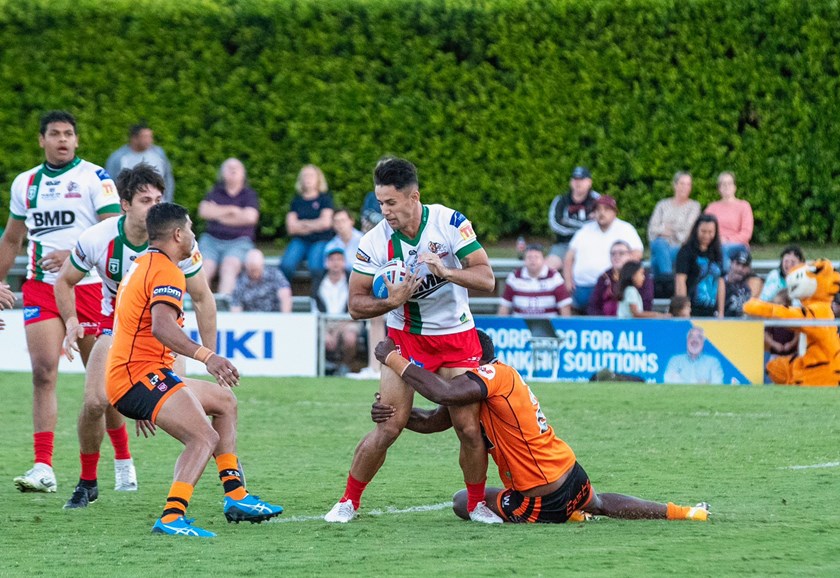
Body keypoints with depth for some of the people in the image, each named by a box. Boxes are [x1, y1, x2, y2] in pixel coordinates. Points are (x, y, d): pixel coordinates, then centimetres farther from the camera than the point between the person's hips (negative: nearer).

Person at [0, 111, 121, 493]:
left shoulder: (95, 178, -2)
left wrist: (74, 255, -23)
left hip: (88, 286, -3)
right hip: (41, 287, 3)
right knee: (43, 371, -11)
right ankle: (43, 468, -15)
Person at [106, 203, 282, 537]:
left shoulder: (142, 267, 21)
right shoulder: (167, 273, -12)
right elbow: (161, 326, -31)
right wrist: (206, 356, -41)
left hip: (126, 375, 11)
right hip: (142, 375, -11)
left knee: (224, 401, 23)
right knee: (205, 437, -24)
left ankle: (236, 496, 20)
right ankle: (171, 518, -37)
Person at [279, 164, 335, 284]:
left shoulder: (325, 199, 8)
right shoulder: (297, 201, 15)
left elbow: (326, 222, -5)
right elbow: (291, 227, 5)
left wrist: (303, 224, 4)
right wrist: (314, 226, -1)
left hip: (320, 241, -3)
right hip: (300, 240, 3)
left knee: (316, 267, -33)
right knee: (286, 265, -27)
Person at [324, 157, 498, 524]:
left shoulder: (450, 223, -14)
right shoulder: (375, 242, -13)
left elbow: (486, 279, -16)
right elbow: (356, 305, -7)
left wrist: (444, 271, -32)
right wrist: (391, 302, -25)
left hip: (457, 338, 0)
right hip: (405, 338, 0)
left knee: (469, 428, -5)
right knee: (389, 428, -9)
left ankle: (477, 504, 16)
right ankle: (348, 502, 8)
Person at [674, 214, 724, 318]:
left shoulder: (716, 254, 14)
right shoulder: (686, 251, -2)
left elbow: (720, 283, 16)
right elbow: (680, 281, -8)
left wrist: (720, 312, 12)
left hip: (711, 312, 5)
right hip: (692, 310, -5)